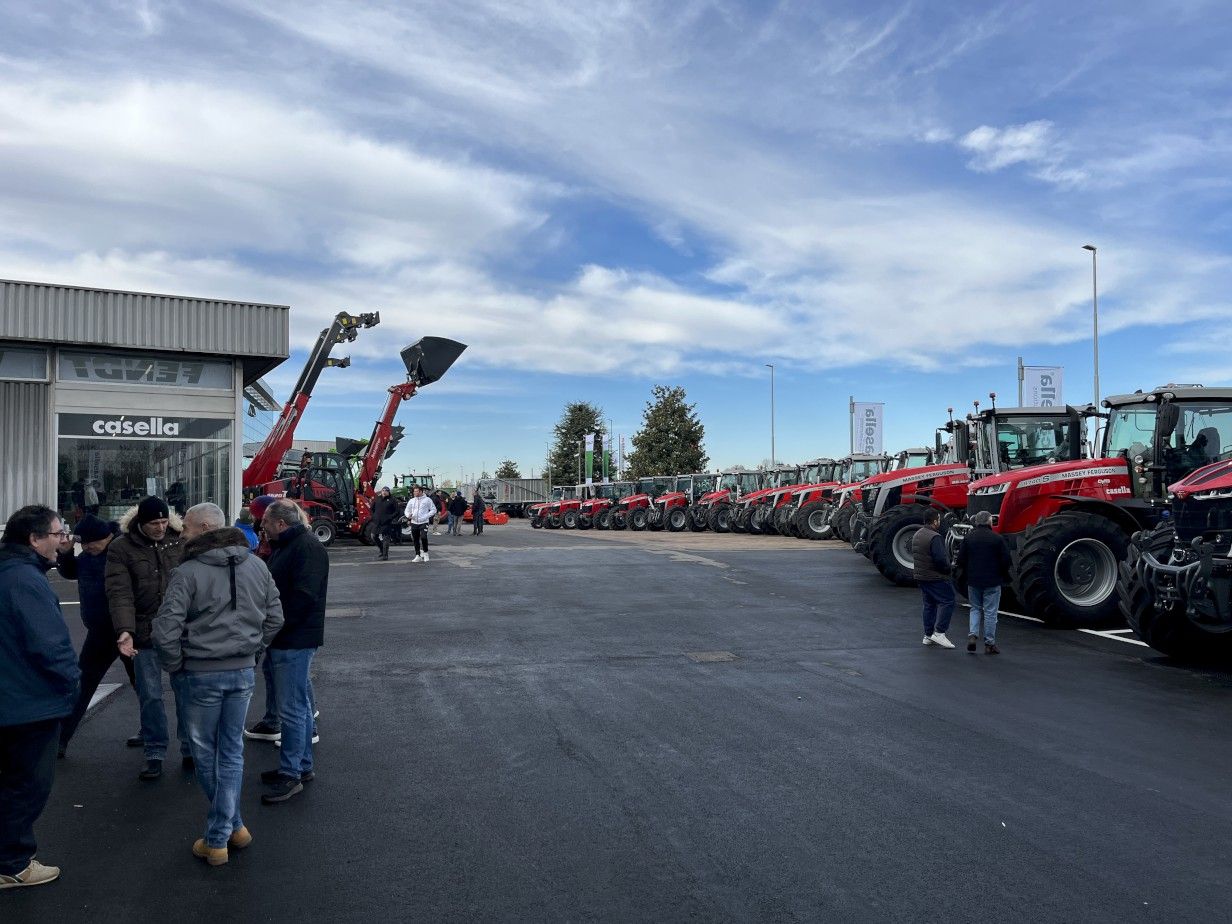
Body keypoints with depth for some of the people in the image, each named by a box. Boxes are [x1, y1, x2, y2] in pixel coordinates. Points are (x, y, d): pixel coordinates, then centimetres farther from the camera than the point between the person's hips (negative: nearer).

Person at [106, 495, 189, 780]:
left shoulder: (181, 541, 0)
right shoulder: (121, 548, -5)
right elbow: (120, 593, -13)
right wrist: (125, 630, -25)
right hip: (146, 633, -1)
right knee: (150, 696, 8)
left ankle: (190, 748, 23)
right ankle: (155, 754, 21)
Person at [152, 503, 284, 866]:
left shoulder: (188, 572, -14)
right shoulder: (256, 566, 3)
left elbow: (165, 630, -17)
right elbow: (275, 618, 8)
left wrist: (175, 666, -1)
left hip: (201, 674, -4)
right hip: (243, 672, 4)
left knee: (205, 753, 12)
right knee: (232, 751, 14)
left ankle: (218, 839, 22)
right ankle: (226, 830, 15)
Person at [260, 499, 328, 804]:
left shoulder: (307, 548, -17)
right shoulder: (283, 546, 16)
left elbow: (304, 596, -25)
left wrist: (275, 627, -19)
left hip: (295, 642, -11)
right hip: (285, 640, 11)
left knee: (292, 709, -4)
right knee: (299, 705, 17)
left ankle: (291, 775, 4)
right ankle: (303, 765, 27)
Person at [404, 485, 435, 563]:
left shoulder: (427, 500, 2)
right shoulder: (411, 501, 13)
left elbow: (433, 509, 3)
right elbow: (406, 511, 16)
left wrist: (427, 516, -11)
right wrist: (408, 515, -7)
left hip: (423, 523, -4)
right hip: (414, 523, 4)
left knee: (423, 537, -19)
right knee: (416, 540, 7)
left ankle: (425, 553, 0)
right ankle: (418, 556, 16)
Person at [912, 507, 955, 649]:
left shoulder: (917, 535, 11)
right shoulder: (934, 537, -19)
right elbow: (940, 559, -24)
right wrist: (948, 568, -7)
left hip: (921, 577, 9)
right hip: (935, 577, -9)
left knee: (929, 604, 15)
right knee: (947, 601, -3)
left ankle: (928, 635, 17)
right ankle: (939, 632, -8)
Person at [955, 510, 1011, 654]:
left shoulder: (968, 538, -1)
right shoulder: (997, 539, -9)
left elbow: (961, 560, -1)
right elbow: (1006, 560, -8)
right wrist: (1004, 576, 11)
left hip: (973, 581, 3)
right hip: (992, 582, -3)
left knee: (975, 608, 18)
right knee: (990, 612, 5)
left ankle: (973, 634, 0)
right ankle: (989, 644, 9)